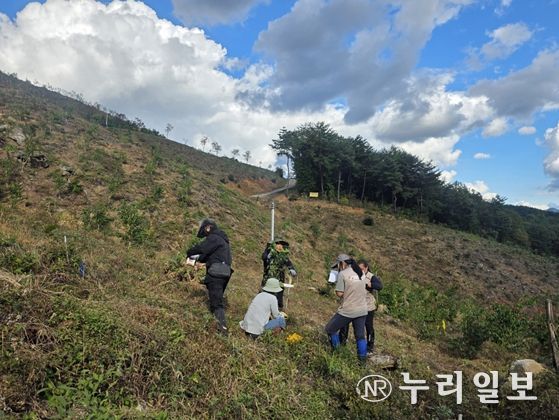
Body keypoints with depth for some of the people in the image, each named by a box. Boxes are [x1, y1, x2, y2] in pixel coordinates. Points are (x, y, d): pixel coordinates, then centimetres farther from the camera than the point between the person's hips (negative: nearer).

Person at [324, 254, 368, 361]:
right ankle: (362, 358, 20)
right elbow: (365, 292, 12)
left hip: (347, 311, -6)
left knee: (330, 329, 11)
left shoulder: (342, 274, -9)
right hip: (362, 310, 6)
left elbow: (339, 293, -13)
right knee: (360, 335, 17)